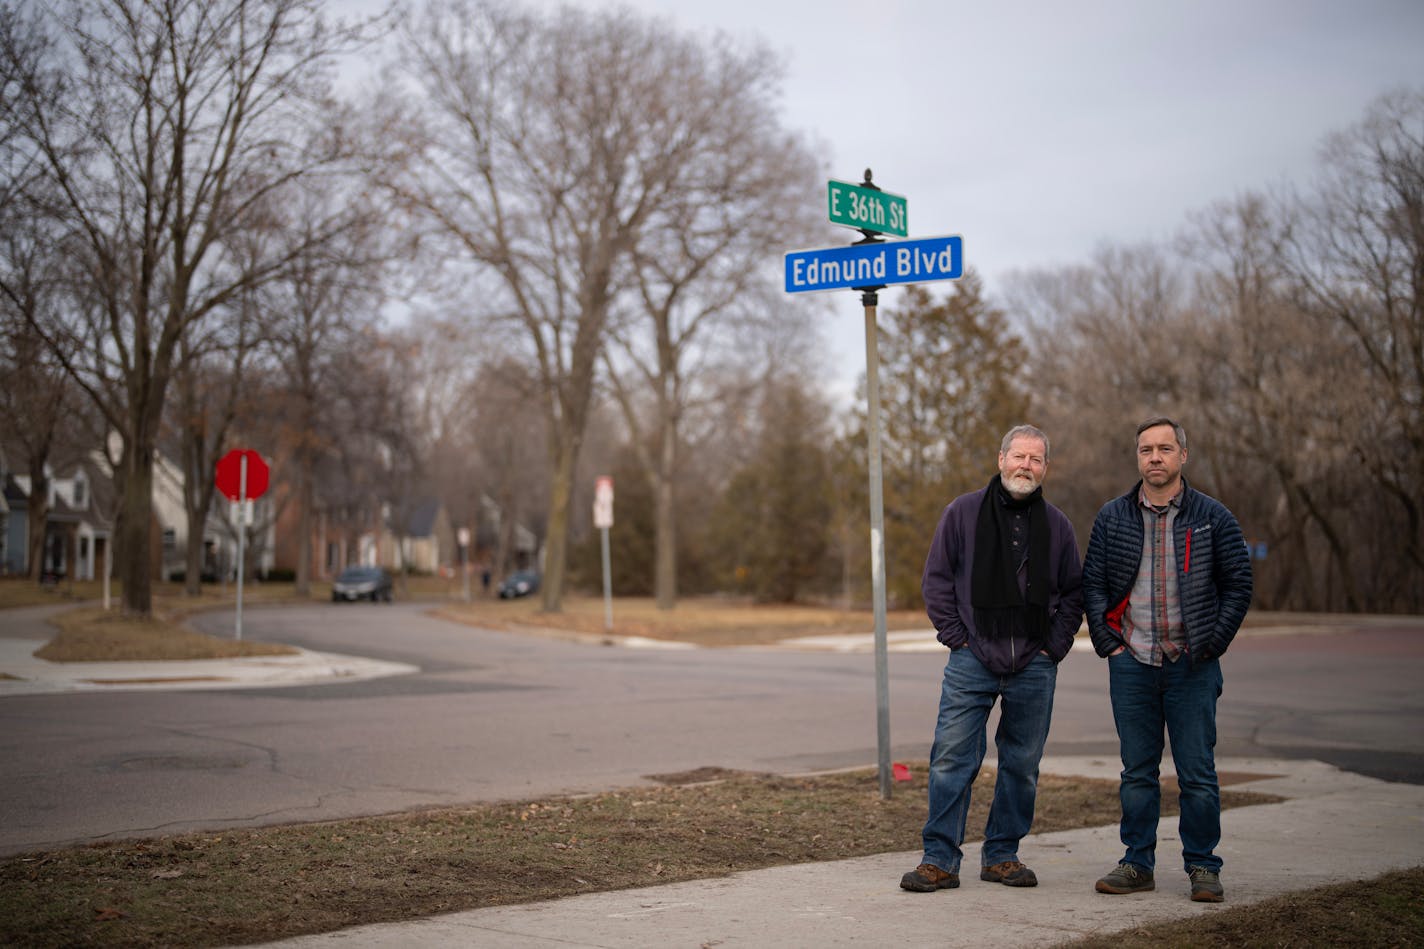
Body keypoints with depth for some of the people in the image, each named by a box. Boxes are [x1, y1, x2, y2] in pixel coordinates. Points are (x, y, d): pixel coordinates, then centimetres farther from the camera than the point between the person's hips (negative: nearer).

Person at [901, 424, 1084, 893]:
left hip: (1033, 668, 3)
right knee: (951, 761, -6)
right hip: (972, 662, -2)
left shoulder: (1057, 525, 9)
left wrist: (1055, 645, 4)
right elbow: (936, 579, 4)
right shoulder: (963, 513, 2)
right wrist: (956, 637, -3)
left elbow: (1074, 591, 16)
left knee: (1022, 766, 8)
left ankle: (1002, 855, 21)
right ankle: (940, 861, 0)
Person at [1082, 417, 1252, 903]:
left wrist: (1212, 644, -2)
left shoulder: (1212, 517, 2)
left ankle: (1202, 867, 11)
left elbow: (1238, 584, 5)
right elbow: (1092, 584, 10)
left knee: (1197, 772, 1)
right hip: (1132, 663, 2)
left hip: (1192, 665, -2)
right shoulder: (1112, 517, 6)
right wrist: (1108, 642, 1)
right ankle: (1137, 863, 16)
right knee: (1137, 771, 7)